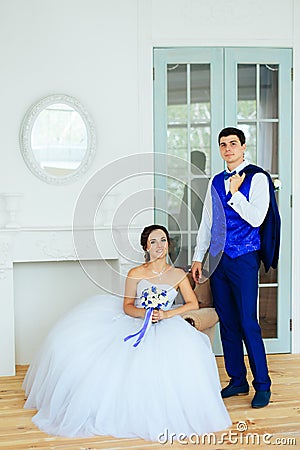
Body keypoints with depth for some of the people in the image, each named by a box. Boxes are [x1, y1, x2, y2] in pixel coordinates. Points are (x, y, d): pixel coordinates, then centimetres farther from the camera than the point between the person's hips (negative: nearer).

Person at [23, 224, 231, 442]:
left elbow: (193, 303, 0)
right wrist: (145, 313, -18)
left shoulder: (178, 275, 2)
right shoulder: (135, 274, 0)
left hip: (164, 328, 0)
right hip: (134, 324, 1)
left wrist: (166, 314, -12)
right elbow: (127, 306, 2)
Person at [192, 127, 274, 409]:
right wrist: (198, 257, 13)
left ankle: (262, 386, 9)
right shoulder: (216, 182, 13)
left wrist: (235, 193, -14)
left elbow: (256, 218, -14)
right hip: (218, 259, 6)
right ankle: (237, 381, 22)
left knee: (247, 322, -6)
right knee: (227, 322, 10)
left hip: (244, 259, -6)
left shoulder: (257, 178, -4)